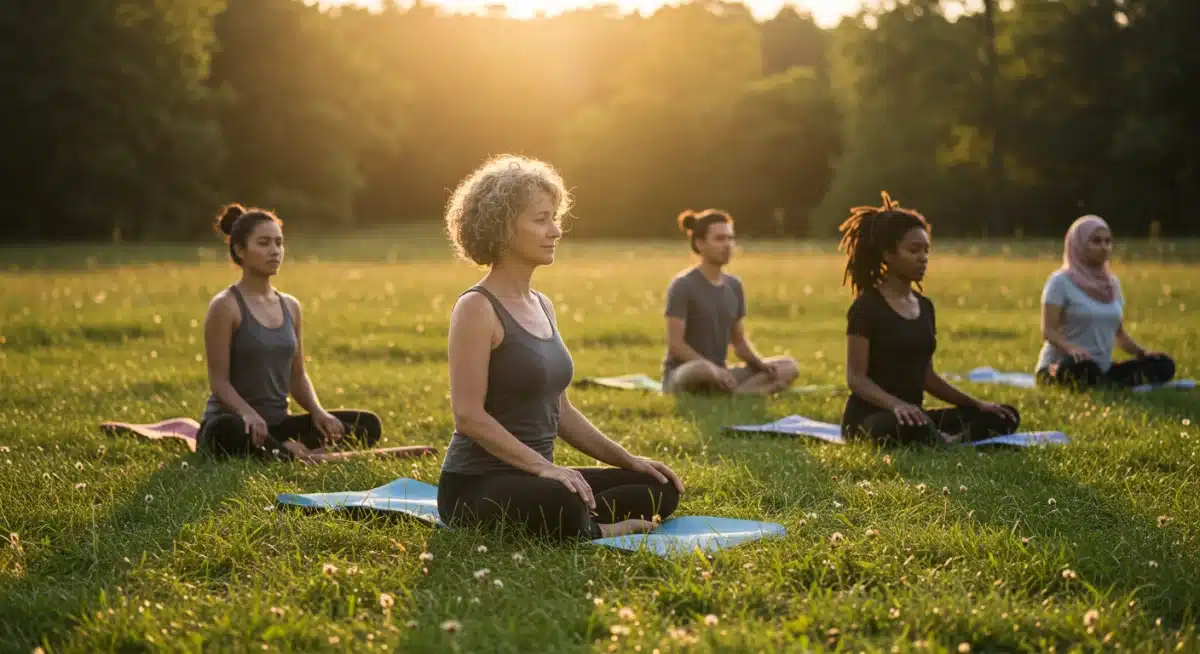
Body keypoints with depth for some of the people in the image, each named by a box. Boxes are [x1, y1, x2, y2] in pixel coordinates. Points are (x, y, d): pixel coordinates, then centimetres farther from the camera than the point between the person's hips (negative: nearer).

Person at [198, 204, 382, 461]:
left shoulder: (290, 306, 11)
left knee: (368, 424, -6)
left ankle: (282, 450, -16)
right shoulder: (225, 306, -9)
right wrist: (248, 414, -32)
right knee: (227, 431, -43)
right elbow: (219, 380, -13)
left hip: (277, 424, 7)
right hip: (235, 423, -7)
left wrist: (318, 412, -5)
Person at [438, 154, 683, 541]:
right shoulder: (477, 308, -12)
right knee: (562, 504, -39)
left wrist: (627, 459, 9)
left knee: (660, 489, -1)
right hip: (475, 484, -9)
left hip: (534, 477, 9)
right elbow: (469, 415, -19)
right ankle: (590, 531, -10)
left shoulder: (542, 307, 14)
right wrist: (541, 466, -25)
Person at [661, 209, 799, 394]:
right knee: (703, 369, -43)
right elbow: (675, 345, -17)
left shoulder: (734, 286, 9)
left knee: (788, 367, -10)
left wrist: (760, 363, -7)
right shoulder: (682, 286, -11)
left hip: (720, 376, 7)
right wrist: (713, 369, -28)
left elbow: (740, 342, 13)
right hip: (681, 375, -7)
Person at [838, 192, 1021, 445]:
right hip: (869, 418, -8)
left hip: (914, 415, 8)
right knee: (911, 427, -42)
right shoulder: (866, 307, -9)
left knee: (1004, 418, -3)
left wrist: (977, 403, 7)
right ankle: (942, 444, -12)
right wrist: (896, 405, -33)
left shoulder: (924, 306, 14)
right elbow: (856, 378, -15)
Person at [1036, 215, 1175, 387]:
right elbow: (1048, 330, -13)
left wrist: (1143, 353, 0)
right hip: (1061, 366, -6)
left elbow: (1119, 333, 18)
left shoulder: (1112, 283, 14)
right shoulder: (1060, 281, -5)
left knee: (1163, 365, -13)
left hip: (1101, 369, 6)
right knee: (1083, 368, -41)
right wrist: (1071, 349, -33)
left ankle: (1105, 385, -26)